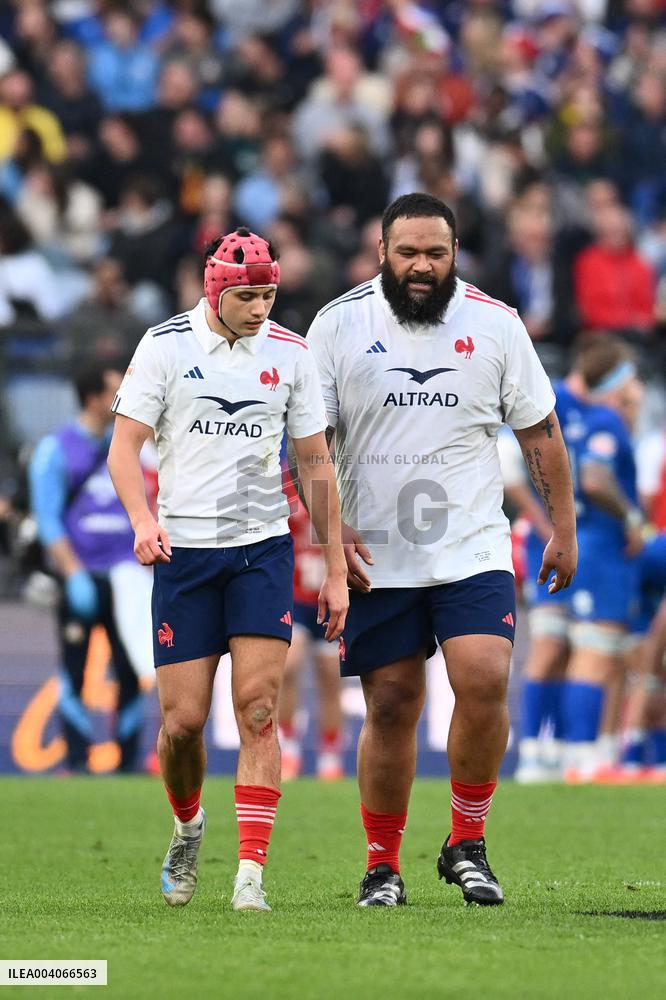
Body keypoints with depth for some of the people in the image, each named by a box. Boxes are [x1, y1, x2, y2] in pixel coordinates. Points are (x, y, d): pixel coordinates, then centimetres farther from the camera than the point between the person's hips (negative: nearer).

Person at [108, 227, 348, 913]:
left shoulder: (290, 353, 5)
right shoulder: (165, 346, -2)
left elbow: (315, 463, 10)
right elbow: (125, 445, -3)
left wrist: (335, 569, 8)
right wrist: (142, 519, -23)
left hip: (264, 548, 1)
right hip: (184, 548, -1)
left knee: (258, 708, -11)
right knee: (182, 719, -1)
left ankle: (251, 874, -12)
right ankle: (187, 825, 30)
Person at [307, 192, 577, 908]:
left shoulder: (494, 324, 1)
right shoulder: (340, 324, -1)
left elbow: (539, 431, 10)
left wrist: (563, 529, 9)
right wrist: (331, 531, -5)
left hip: (473, 550, 0)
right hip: (376, 559, 0)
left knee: (485, 685, -17)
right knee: (391, 709, 1)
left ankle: (467, 843, 0)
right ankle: (382, 864, 16)